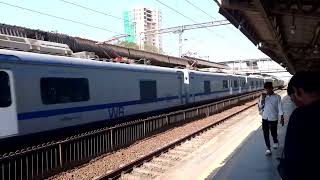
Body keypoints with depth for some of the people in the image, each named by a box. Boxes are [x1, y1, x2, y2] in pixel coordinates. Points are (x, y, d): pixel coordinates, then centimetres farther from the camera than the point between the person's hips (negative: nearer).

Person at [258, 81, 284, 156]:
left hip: (273, 118, -2)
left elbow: (279, 107, -5)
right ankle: (268, 148, 13)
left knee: (274, 133, 11)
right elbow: (260, 106, -3)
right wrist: (262, 98, -16)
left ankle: (275, 142, 44)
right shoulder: (263, 96, 0)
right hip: (265, 118, 2)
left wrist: (281, 117, -11)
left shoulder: (277, 97, -6)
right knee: (265, 134, 2)